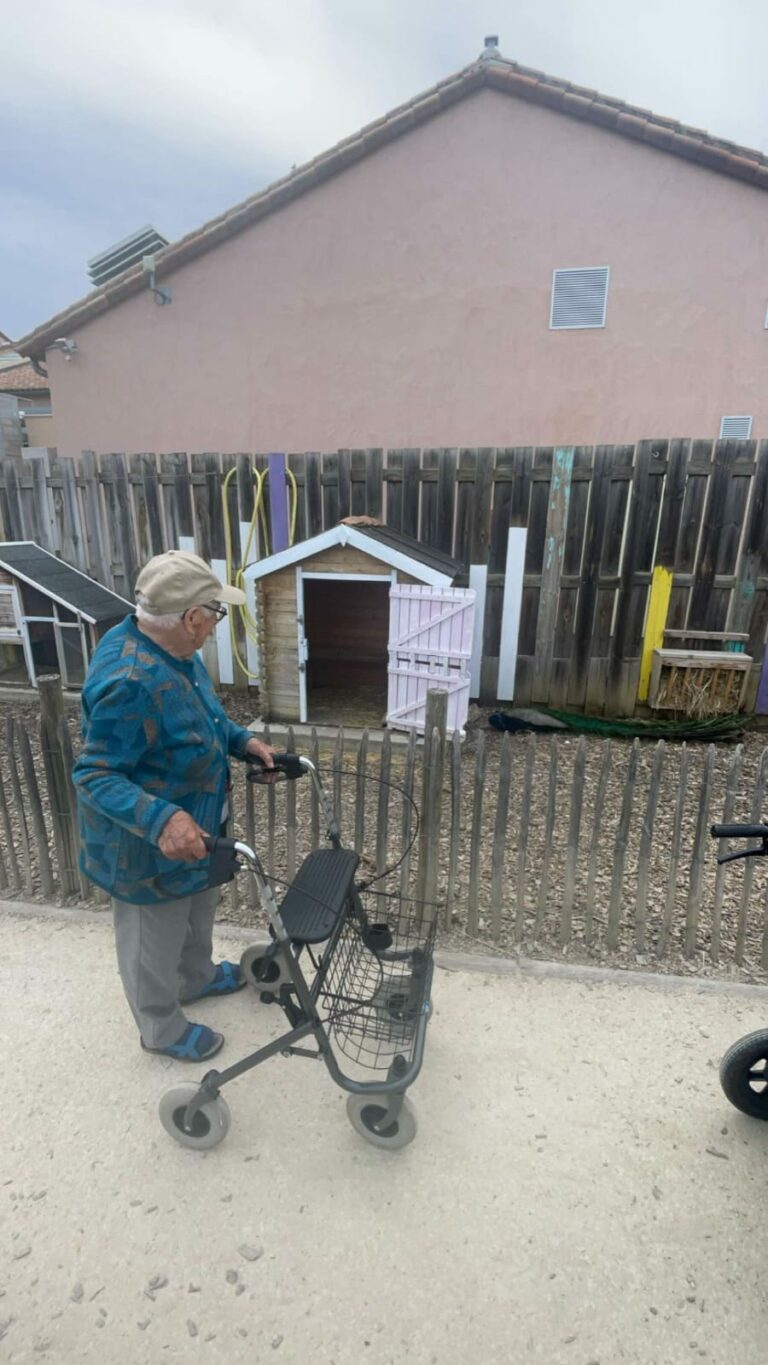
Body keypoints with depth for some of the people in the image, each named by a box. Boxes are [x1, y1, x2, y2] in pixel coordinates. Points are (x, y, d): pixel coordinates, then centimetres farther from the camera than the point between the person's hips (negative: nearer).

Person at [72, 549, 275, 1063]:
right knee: (155, 941, 18)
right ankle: (163, 1030, 46)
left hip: (190, 823, 9)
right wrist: (161, 820, -44)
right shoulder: (130, 683, -36)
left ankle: (197, 977, 60)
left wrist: (242, 740, -1)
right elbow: (94, 776, -31)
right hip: (147, 845, -9)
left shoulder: (173, 648, -6)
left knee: (199, 910, 31)